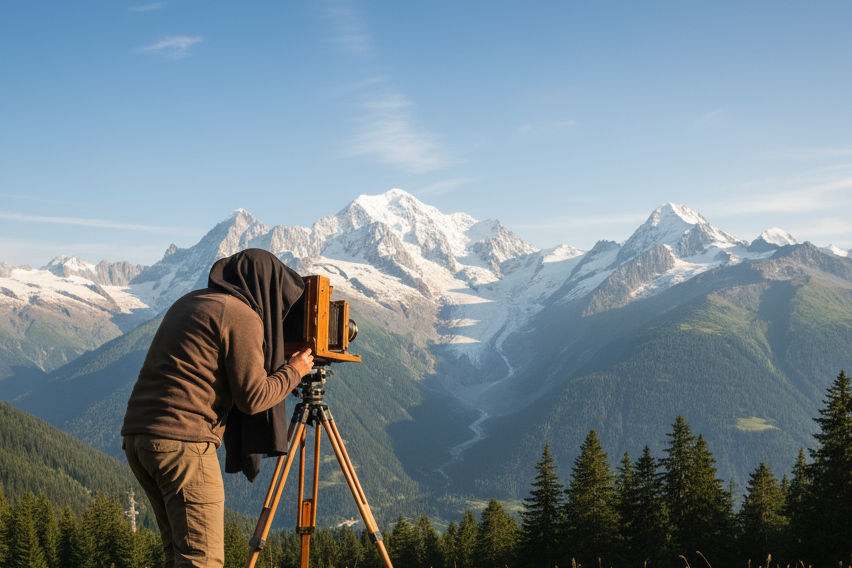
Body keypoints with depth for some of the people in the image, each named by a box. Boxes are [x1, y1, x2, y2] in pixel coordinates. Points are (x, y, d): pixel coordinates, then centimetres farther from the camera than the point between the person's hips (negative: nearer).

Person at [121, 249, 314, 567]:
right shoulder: (242, 315, -6)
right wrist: (293, 372, 8)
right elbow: (252, 398, -8)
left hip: (138, 435, 9)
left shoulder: (189, 302, 21)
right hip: (182, 440, -9)